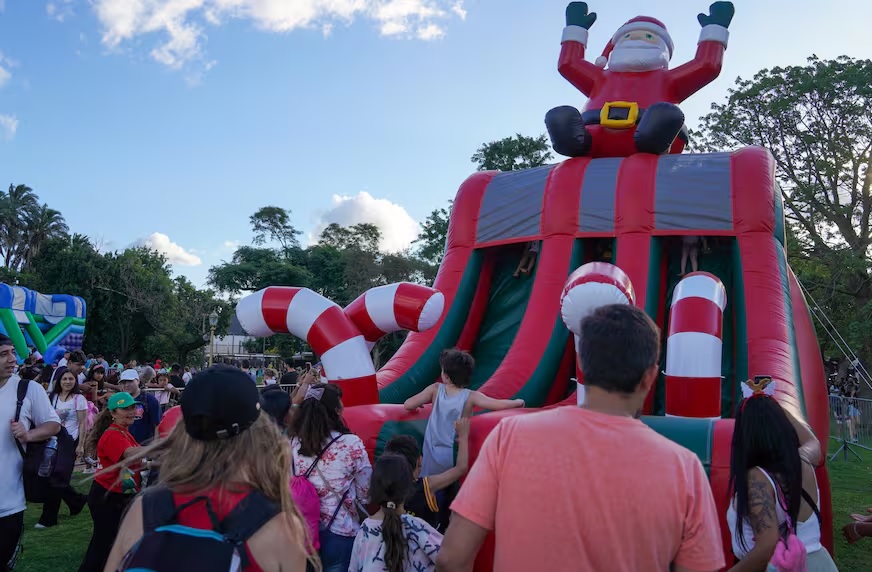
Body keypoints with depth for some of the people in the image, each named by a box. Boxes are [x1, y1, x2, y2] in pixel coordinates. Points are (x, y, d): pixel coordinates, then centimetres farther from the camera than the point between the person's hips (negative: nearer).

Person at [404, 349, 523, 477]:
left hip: (432, 453, 2)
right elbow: (500, 405, -14)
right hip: (454, 456, -2)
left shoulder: (435, 389, -4)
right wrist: (517, 402, 4)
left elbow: (408, 405, -5)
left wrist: (418, 404, 18)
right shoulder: (471, 397, -9)